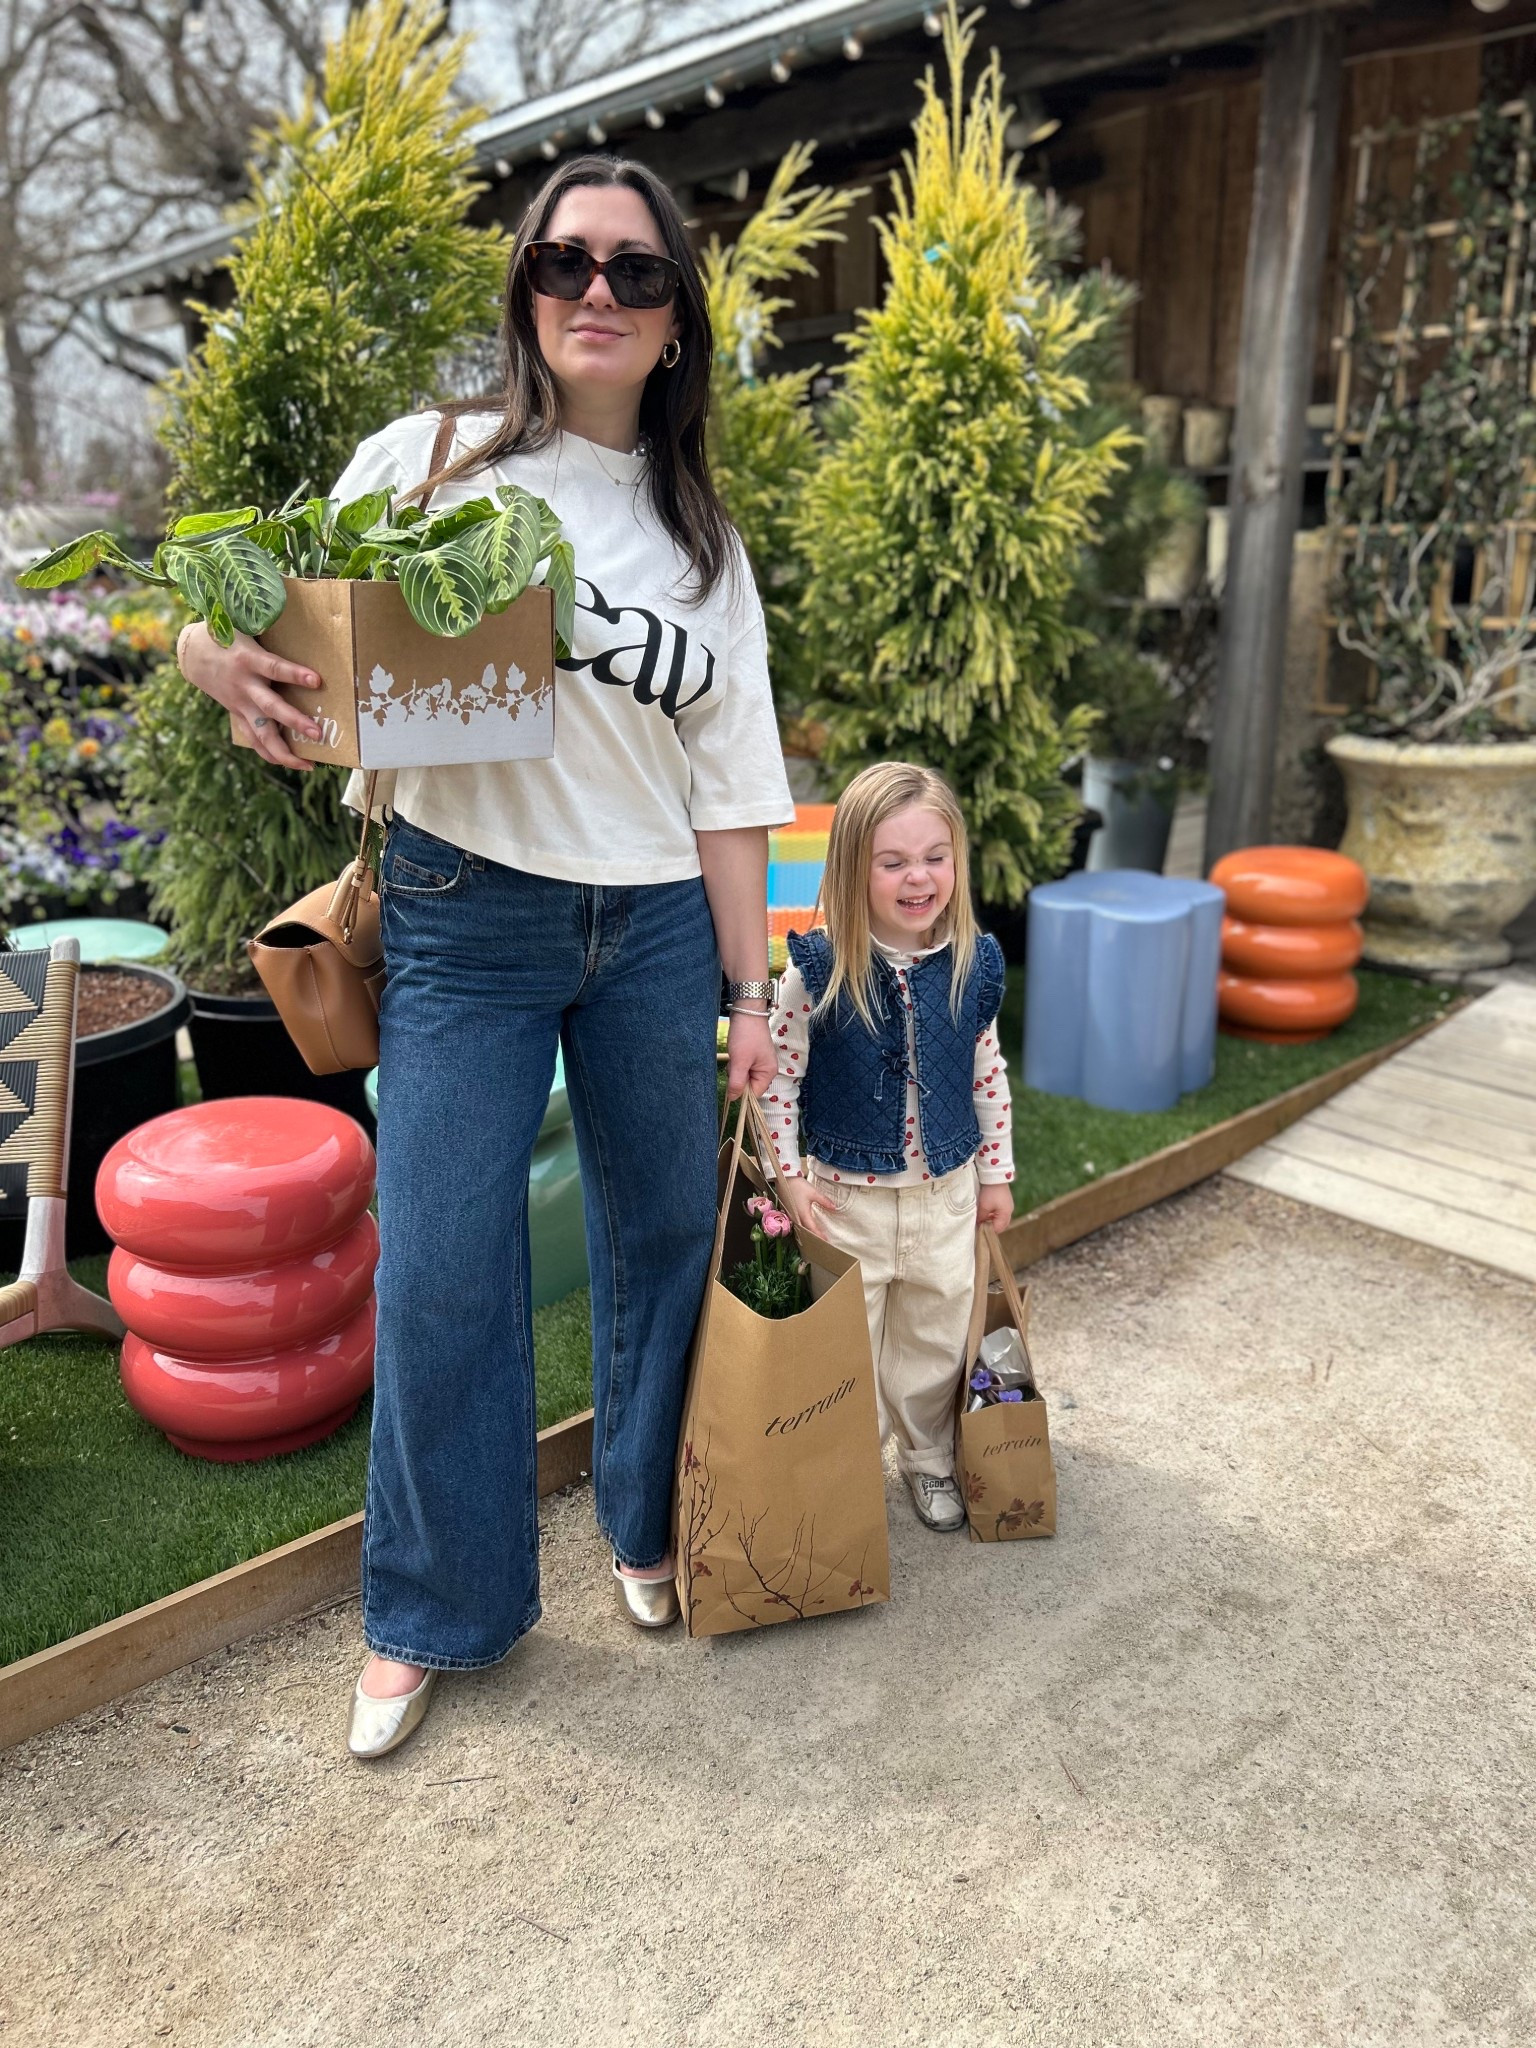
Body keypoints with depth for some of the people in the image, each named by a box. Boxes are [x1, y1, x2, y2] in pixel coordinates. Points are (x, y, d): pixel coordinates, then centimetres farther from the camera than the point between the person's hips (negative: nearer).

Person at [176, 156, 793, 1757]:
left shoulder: (703, 542, 10)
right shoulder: (429, 463, 2)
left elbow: (730, 790, 8)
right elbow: (308, 651, 3)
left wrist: (749, 990, 5)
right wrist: (220, 658, -21)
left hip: (655, 929, 3)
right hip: (466, 918, -2)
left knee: (664, 1232, 11)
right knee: (442, 1268, 0)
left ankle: (650, 1525, 37)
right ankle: (434, 1611, 23)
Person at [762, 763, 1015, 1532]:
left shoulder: (972, 965, -7)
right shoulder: (818, 969, -17)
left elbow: (989, 1074, 5)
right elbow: (777, 1075, -8)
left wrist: (996, 1173, 9)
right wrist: (791, 1177, -9)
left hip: (948, 1190, 3)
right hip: (848, 1193, -3)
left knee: (937, 1336, 18)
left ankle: (929, 1458, 41)